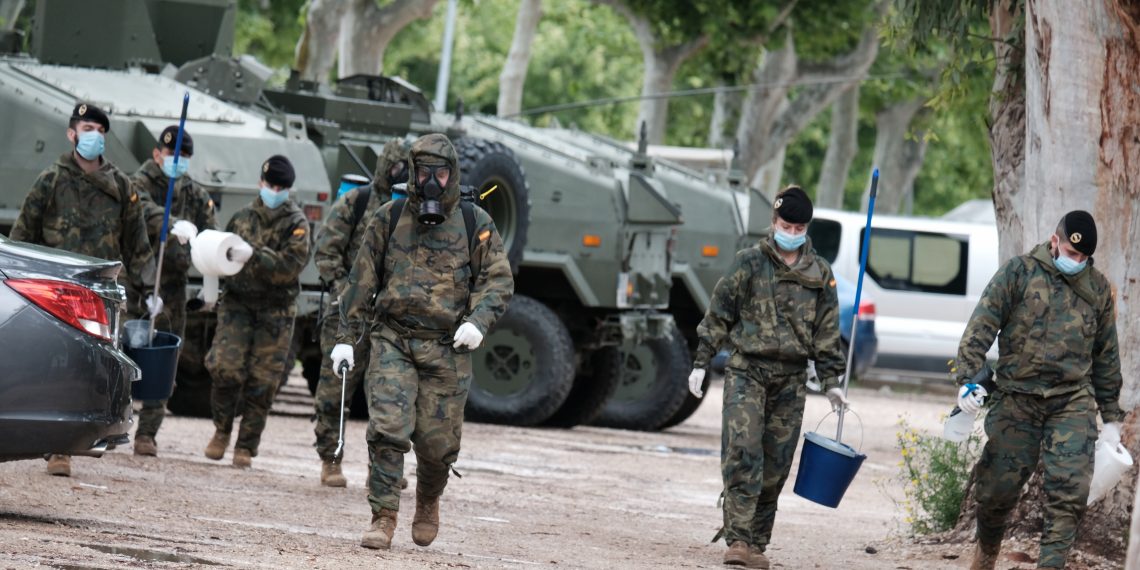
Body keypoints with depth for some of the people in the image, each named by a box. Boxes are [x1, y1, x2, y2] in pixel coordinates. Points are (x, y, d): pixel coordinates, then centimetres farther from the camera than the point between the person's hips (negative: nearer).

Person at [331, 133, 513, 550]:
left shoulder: (475, 225, 1)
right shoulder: (390, 219, 4)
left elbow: (499, 280, 3)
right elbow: (362, 281, 8)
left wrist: (478, 321, -16)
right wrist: (346, 337, 6)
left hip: (446, 348, 0)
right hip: (392, 340, 0)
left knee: (437, 441, 4)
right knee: (387, 429, -14)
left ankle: (428, 502, 34)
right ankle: (383, 519, -8)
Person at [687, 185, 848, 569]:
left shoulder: (820, 274, 10)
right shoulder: (750, 263, 1)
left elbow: (827, 333, 14)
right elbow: (718, 314, 3)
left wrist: (832, 382, 10)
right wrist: (701, 362, -1)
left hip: (791, 380, 3)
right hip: (747, 371, -3)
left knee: (776, 465, 3)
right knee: (742, 454, -15)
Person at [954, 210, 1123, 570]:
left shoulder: (1098, 288, 11)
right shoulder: (1019, 273, 0)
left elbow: (1107, 356, 18)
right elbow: (981, 327, -6)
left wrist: (1111, 417, 18)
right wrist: (967, 379, -18)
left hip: (1073, 402, 2)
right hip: (1017, 399, -2)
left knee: (1069, 491, -13)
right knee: (998, 487, 3)